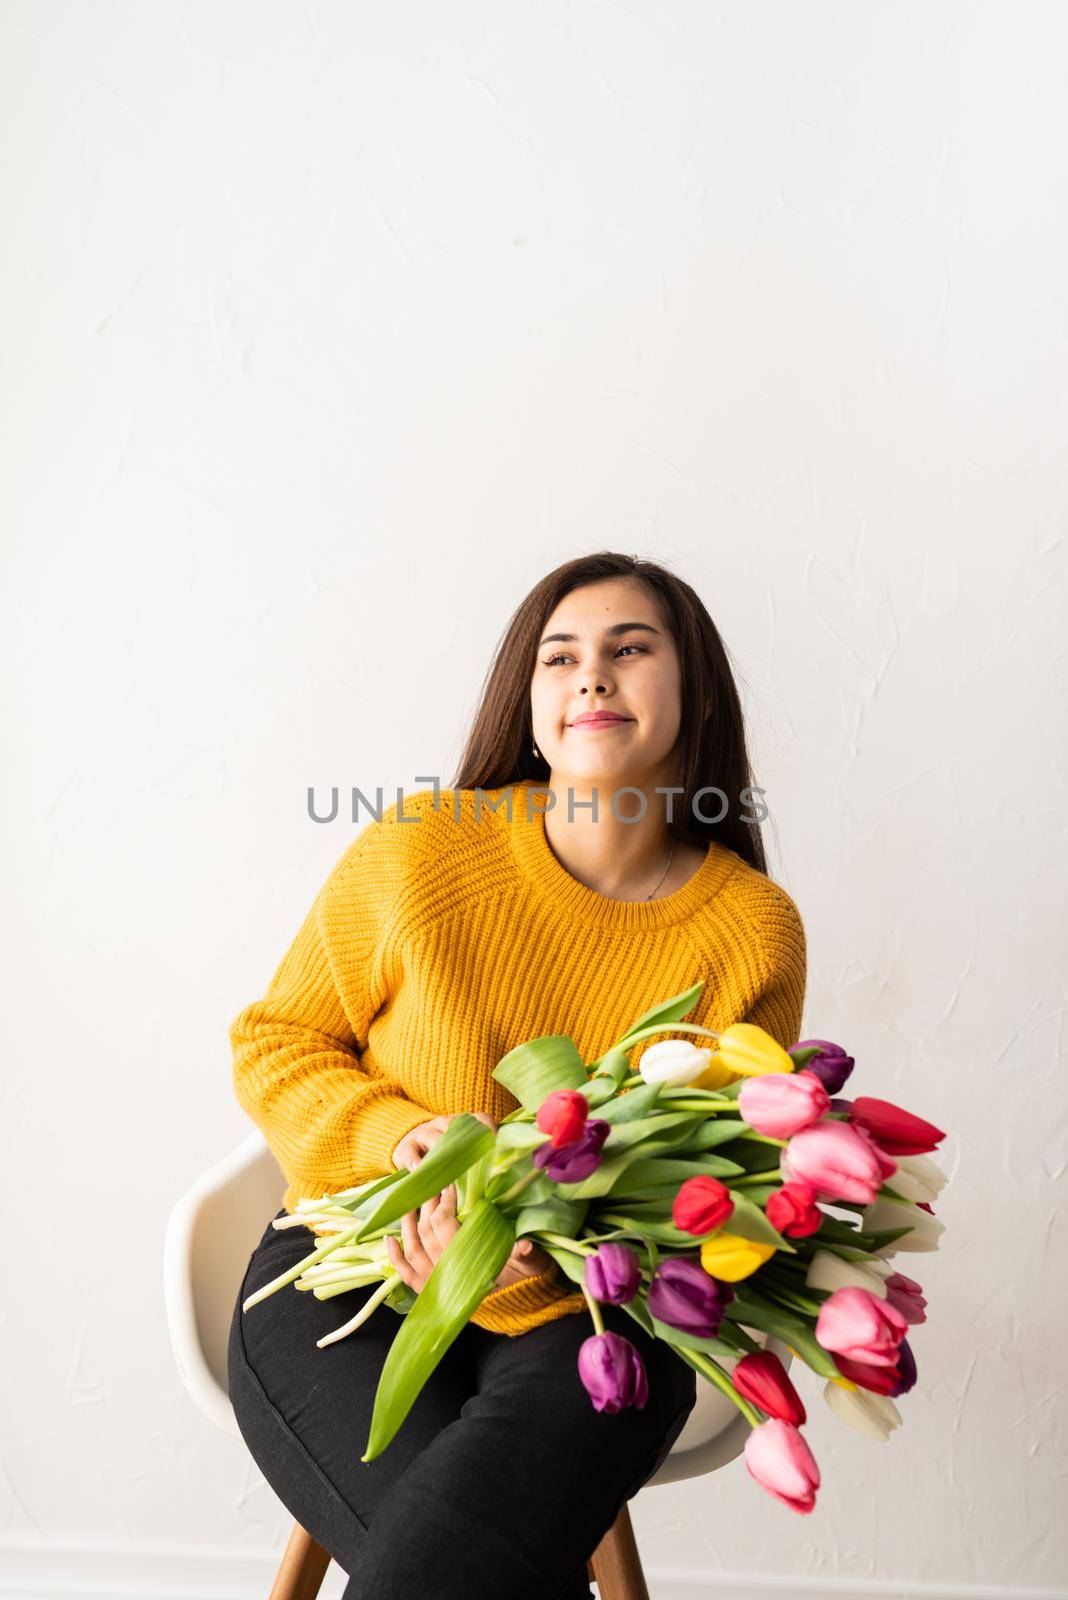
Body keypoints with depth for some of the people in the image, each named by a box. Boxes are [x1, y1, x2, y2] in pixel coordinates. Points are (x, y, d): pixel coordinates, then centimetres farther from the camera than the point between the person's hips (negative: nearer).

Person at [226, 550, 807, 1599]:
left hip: (585, 1317, 0)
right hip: (349, 1284, 1)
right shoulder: (415, 853, -11)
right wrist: (399, 1133, -18)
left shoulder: (755, 930, -7)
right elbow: (274, 1043, 2)